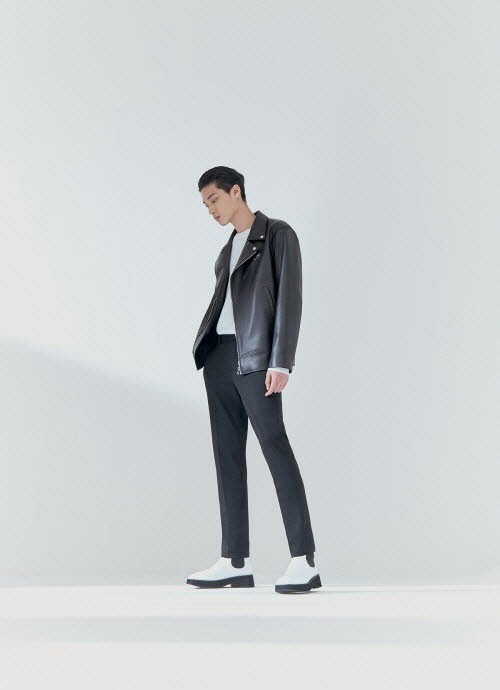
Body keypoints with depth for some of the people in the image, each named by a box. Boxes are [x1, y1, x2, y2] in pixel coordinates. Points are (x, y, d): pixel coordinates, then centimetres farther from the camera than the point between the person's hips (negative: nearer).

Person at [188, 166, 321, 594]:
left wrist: (280, 362, -16)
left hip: (256, 357, -8)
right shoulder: (229, 250, 24)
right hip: (220, 355, 8)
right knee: (228, 454, 4)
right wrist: (206, 352, 6)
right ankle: (236, 562, 6)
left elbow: (290, 298, -7)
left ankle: (304, 562, -14)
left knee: (275, 446, -13)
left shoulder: (278, 234, 2)